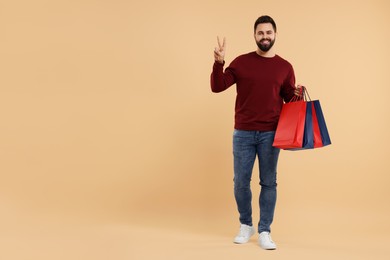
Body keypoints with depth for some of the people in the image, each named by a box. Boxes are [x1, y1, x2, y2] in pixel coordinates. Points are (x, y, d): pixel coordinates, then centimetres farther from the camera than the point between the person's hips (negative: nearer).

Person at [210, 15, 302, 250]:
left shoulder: (285, 67, 4)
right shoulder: (241, 62, 2)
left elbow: (290, 100, 10)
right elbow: (217, 87, -1)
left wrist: (297, 94, -11)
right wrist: (219, 63, -15)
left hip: (270, 134, 0)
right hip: (243, 133, 0)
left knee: (268, 183, 4)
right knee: (241, 182, 5)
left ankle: (265, 232, 14)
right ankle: (246, 225, 26)